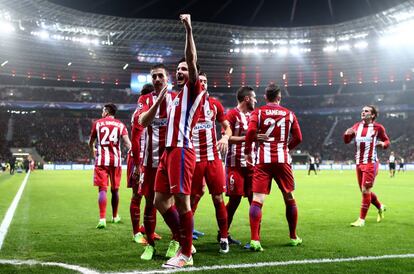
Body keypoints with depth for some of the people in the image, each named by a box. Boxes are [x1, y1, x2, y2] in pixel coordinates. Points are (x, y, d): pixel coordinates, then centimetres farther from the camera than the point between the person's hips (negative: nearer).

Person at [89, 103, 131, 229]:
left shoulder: (97, 123, 7)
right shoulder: (120, 125, 8)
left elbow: (90, 143, 18)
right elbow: (127, 142, -8)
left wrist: (93, 151, 37)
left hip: (101, 160, -1)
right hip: (116, 160, 2)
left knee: (102, 189, -6)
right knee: (115, 190, 14)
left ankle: (102, 219, -20)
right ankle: (115, 216, 30)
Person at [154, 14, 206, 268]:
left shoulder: (194, 89, 1)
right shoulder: (178, 95, 24)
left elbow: (192, 60, -13)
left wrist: (189, 29, -16)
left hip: (181, 151, -9)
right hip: (169, 151, 9)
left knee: (181, 201, -8)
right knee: (161, 200, 9)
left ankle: (186, 254, 0)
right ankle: (184, 241, 19)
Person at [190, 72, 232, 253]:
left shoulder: (215, 104, 9)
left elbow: (227, 127, 16)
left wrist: (225, 137, -5)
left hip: (213, 158, 2)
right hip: (193, 158, -2)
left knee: (218, 198, 2)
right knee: (192, 198, 1)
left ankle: (224, 238, 14)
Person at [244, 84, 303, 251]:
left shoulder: (258, 112, 3)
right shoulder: (289, 114, 9)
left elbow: (251, 132, -12)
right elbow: (298, 138, 7)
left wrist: (247, 152, -1)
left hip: (263, 160, -1)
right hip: (282, 160, 2)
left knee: (257, 199, -5)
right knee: (289, 198, 16)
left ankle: (254, 240, -17)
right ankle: (293, 237, 27)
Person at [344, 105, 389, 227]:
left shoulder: (378, 127, -3)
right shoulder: (357, 126, 9)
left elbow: (387, 141, 7)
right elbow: (347, 141, 8)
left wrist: (383, 144, -16)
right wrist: (347, 134, -14)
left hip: (370, 163, -6)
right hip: (359, 163, 6)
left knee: (365, 190, -10)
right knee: (365, 191, 14)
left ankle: (361, 219, -3)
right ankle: (380, 207, 40)